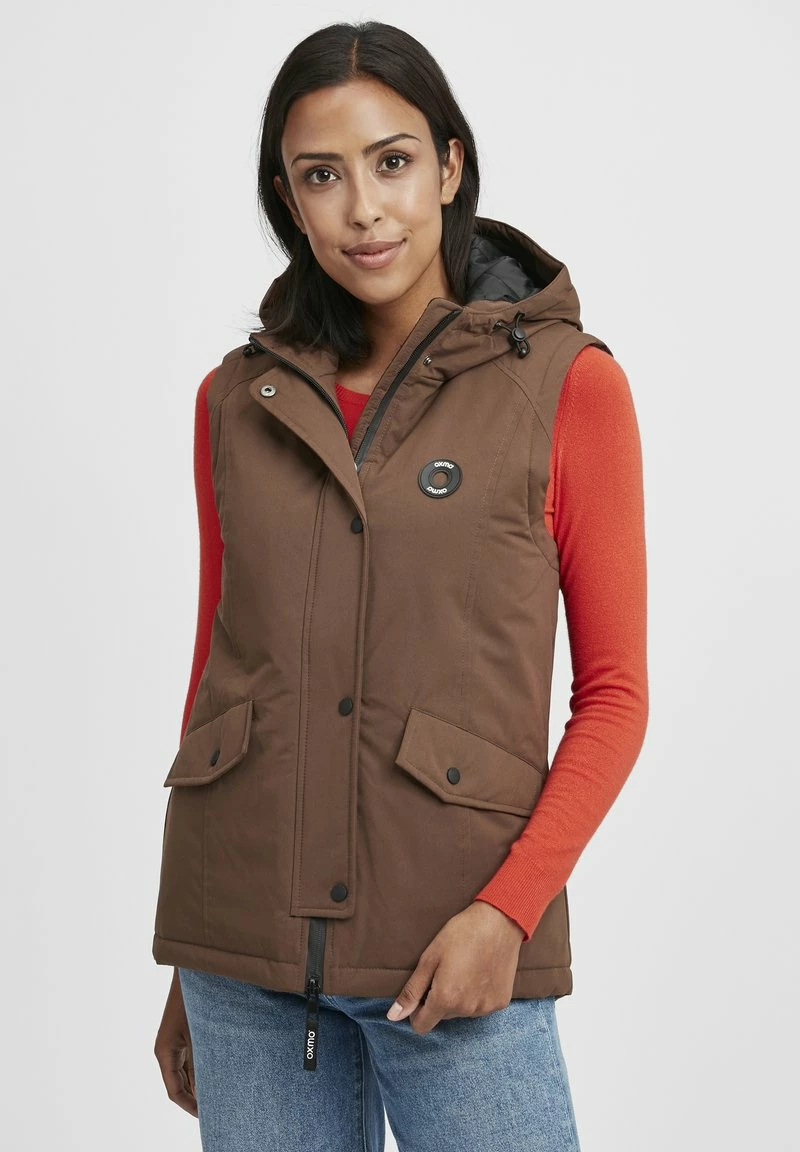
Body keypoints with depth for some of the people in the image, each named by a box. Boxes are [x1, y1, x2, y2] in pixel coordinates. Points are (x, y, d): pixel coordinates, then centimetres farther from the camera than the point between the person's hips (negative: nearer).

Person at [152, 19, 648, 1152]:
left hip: (452, 943, -3)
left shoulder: (566, 383, -3)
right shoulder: (239, 400, 7)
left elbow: (613, 694, -1)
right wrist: (187, 976, 14)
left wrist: (507, 911, -15)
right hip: (246, 942, 3)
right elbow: (216, 668, 13)